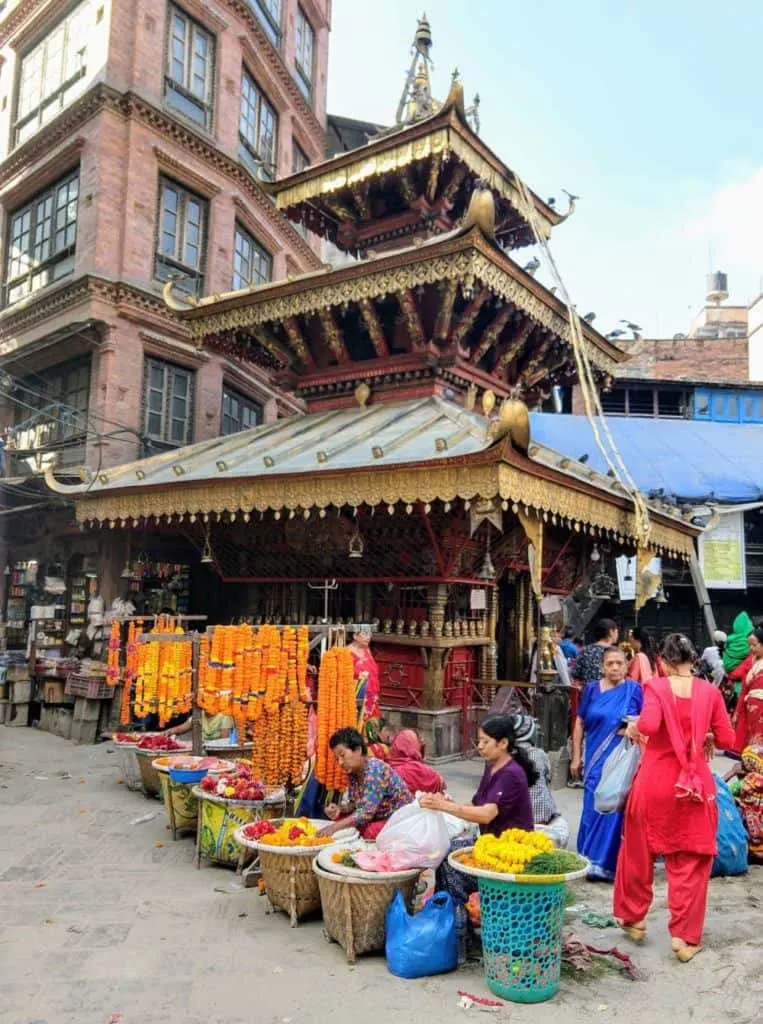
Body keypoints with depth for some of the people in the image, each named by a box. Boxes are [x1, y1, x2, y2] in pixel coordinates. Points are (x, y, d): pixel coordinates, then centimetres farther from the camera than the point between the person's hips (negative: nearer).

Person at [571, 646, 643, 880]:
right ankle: (589, 857, 19)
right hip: (596, 759, 2)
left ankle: (604, 862, 4)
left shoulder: (634, 690, 0)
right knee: (593, 807, 5)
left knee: (613, 808, -5)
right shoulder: (592, 689, 4)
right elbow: (580, 723, 8)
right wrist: (576, 757, 5)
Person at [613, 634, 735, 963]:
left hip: (655, 780, -1)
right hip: (695, 784, 1)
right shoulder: (709, 691, -4)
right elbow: (726, 739, -1)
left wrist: (633, 728, -4)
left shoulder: (656, 686, -10)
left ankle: (633, 918, 32)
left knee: (639, 853, 17)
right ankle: (685, 936, 14)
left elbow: (649, 724, -24)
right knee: (690, 862, 13)